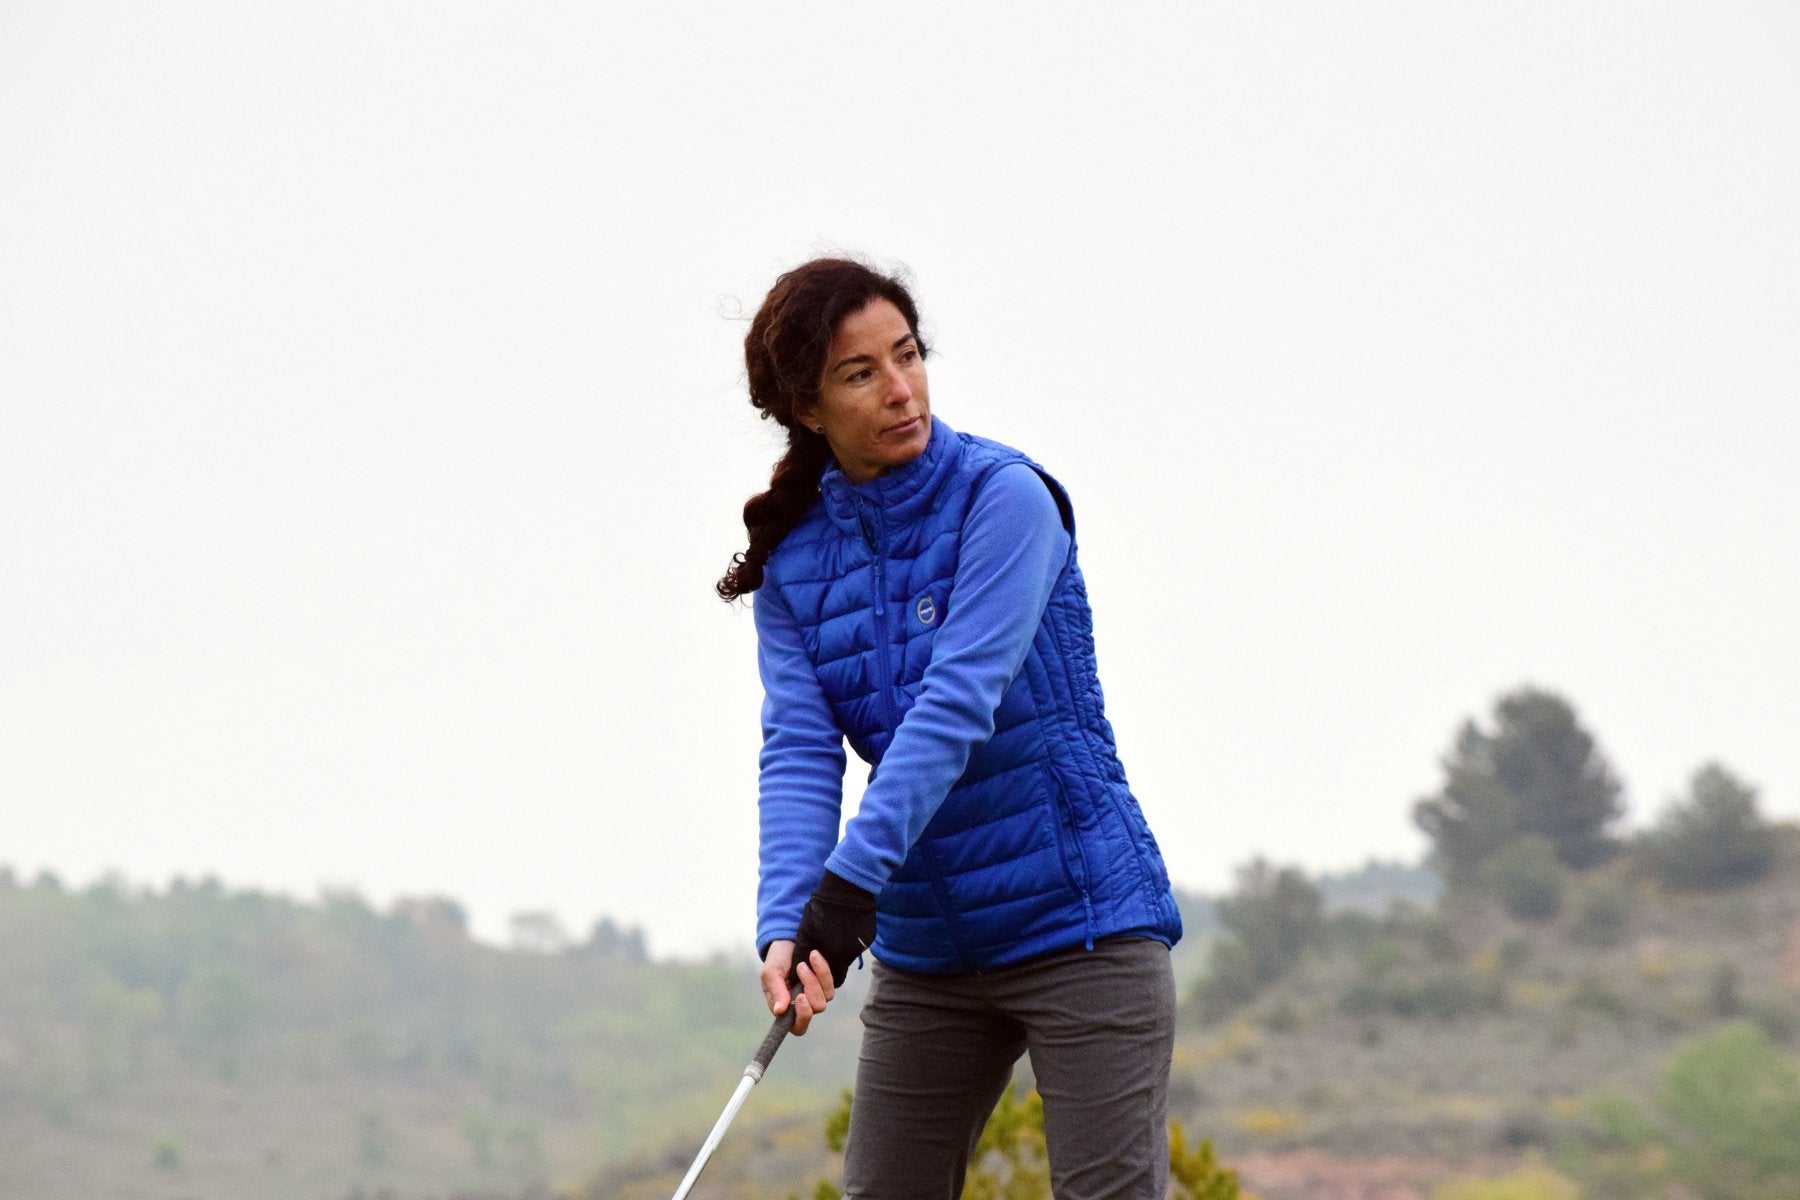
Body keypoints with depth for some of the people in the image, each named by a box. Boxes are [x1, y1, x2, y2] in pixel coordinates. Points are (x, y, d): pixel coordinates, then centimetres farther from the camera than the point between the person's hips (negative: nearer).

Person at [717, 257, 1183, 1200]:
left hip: (1079, 921, -5)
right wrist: (785, 924, -24)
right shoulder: (793, 562, 3)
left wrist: (851, 880, -31)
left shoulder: (1002, 496, -12)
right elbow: (799, 751, -7)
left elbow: (958, 704, -22)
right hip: (926, 948, 5)